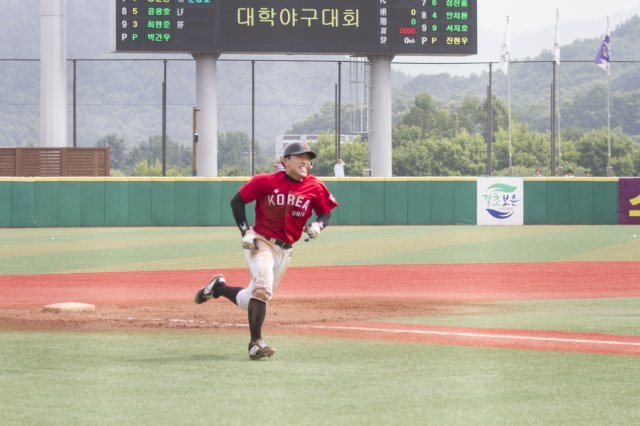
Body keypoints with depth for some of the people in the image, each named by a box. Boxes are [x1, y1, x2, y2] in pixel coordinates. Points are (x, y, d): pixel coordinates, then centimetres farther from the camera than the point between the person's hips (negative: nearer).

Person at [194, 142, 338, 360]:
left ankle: (218, 287, 38)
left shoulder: (315, 188, -2)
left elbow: (325, 213, 11)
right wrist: (245, 232, -10)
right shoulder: (266, 182, -10)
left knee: (250, 301, 10)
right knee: (262, 287, -26)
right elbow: (237, 201, -2)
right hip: (260, 242, -5)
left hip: (285, 251, 5)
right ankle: (255, 343, -20)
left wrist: (318, 225, -12)